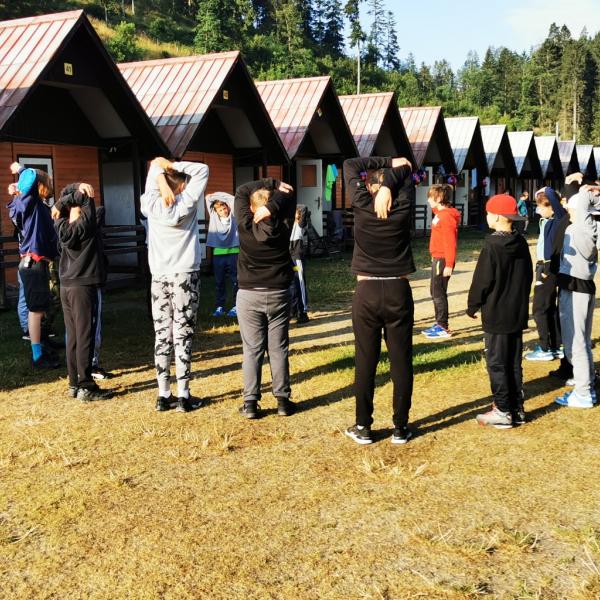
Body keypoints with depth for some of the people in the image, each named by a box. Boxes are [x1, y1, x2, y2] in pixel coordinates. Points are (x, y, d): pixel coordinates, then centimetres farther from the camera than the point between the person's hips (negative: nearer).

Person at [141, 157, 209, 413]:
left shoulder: (151, 206, -1)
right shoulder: (187, 204, -8)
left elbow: (153, 171, 15)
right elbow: (202, 170, 0)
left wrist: (160, 170, -4)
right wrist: (171, 165, -4)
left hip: (159, 277, 3)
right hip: (185, 276, -3)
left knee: (162, 335, 6)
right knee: (182, 335, -2)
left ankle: (163, 395, 9)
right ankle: (183, 396, 1)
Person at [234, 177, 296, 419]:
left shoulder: (246, 226, -8)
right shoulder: (283, 227, -6)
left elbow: (241, 191, 3)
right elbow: (288, 195, 4)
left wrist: (273, 183, -1)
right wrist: (272, 207, -13)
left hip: (249, 295, -1)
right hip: (278, 294, 1)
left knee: (252, 350, 3)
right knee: (278, 349, 7)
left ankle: (250, 403, 3)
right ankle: (283, 400, 11)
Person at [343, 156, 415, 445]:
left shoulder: (362, 207, -3)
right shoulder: (402, 208, -1)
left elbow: (350, 165, 8)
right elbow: (406, 172, 14)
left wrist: (388, 161, 8)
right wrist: (389, 182, -4)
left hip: (367, 292, -1)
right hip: (399, 292, 1)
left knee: (365, 362, 5)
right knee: (401, 362, 5)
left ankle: (363, 427, 12)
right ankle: (400, 428, 12)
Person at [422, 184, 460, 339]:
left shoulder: (447, 216, -17)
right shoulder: (439, 214, 12)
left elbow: (450, 243, -20)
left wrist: (449, 265, -21)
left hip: (442, 260, -10)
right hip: (437, 259, 10)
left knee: (439, 293, -5)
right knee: (435, 292, 14)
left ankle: (443, 328, 1)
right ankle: (439, 324, 22)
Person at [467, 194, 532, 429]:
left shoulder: (492, 245, -17)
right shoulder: (521, 243, 4)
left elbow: (482, 280, -14)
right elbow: (528, 275, 12)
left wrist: (473, 306, -2)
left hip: (496, 315, -7)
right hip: (518, 313, 7)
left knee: (497, 363, 1)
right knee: (514, 363, 14)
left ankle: (503, 412, 5)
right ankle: (517, 409, 21)